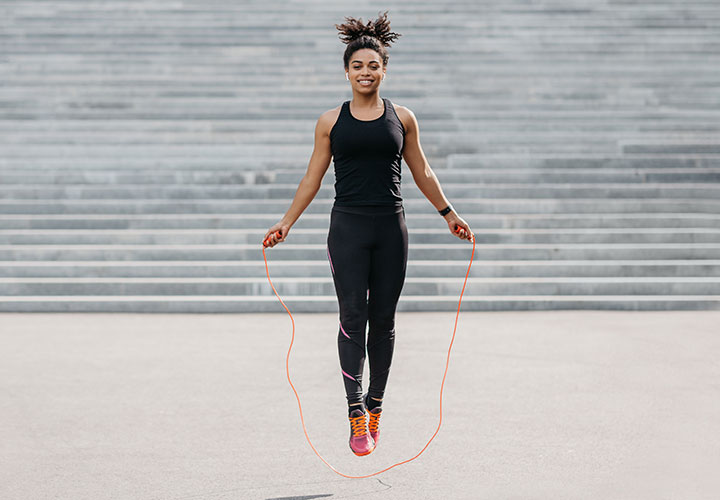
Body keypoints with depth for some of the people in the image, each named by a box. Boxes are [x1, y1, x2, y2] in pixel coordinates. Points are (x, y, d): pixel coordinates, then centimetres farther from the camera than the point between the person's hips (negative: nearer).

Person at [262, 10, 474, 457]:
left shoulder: (402, 118, 7)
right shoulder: (331, 121, 5)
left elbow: (423, 174, 14)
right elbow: (313, 178, 9)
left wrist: (450, 215, 13)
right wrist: (286, 223, 5)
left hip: (391, 227, 1)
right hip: (348, 227, -1)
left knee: (383, 319, 6)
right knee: (353, 315, -10)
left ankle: (375, 407, 19)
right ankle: (357, 414, -14)